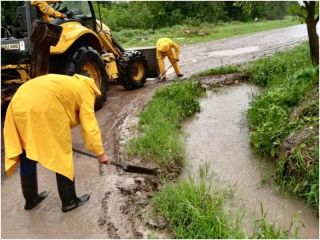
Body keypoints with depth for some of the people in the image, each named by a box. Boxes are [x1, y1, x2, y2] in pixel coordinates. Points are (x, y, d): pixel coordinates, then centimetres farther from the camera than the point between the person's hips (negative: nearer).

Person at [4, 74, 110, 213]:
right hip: (42, 109, -8)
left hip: (19, 105, 9)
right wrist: (100, 153, 8)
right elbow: (89, 125, 4)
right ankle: (69, 201, 20)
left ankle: (30, 199, 36)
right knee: (61, 156, 8)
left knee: (26, 158, 19)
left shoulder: (68, 84, 34)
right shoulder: (86, 91, 12)